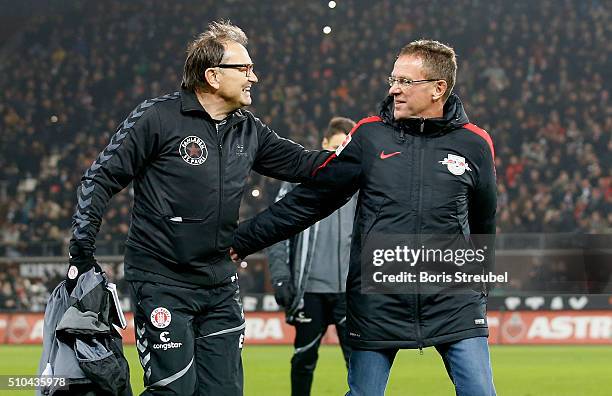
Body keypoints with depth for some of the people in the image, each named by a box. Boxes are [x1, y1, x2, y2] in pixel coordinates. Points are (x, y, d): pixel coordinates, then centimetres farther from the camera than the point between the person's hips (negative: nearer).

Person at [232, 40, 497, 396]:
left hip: (454, 302, 0)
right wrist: (243, 241, 0)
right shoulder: (370, 136, 2)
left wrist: (479, 291, 23)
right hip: (378, 301, 0)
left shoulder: (474, 144, 2)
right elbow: (309, 200, 4)